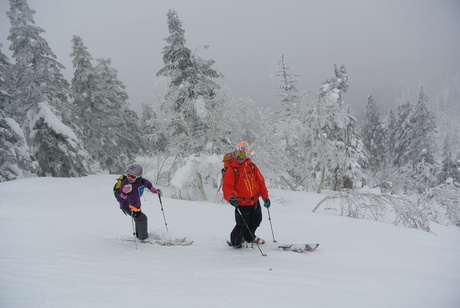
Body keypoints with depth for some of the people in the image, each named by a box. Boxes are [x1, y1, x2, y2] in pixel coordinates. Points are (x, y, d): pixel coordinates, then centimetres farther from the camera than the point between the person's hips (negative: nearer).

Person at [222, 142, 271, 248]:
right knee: (242, 225, -3)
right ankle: (235, 242, 23)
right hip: (241, 203, -5)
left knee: (256, 221, 21)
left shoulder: (252, 166, 0)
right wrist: (230, 197, -34)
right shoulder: (231, 170, -11)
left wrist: (265, 196, 4)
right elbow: (227, 186, -15)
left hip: (255, 201, 5)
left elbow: (261, 181, 5)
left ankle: (249, 237, 47)